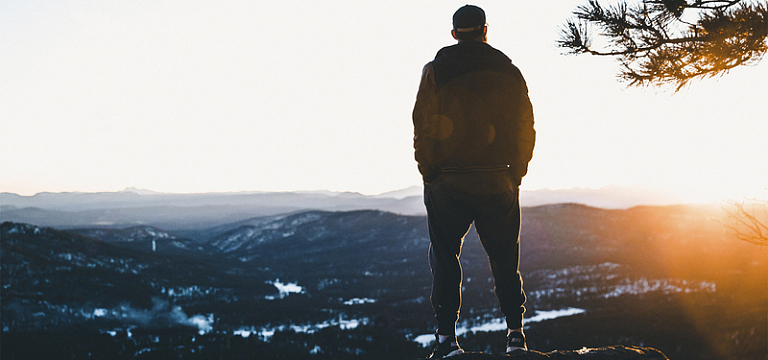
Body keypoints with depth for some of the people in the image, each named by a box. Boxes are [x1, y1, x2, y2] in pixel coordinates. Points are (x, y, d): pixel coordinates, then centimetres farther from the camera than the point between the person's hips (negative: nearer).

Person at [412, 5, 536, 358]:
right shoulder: (508, 72, 4)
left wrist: (429, 172, 5)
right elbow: (525, 127, 3)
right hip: (498, 183, 1)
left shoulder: (435, 70, 1)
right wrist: (515, 174, 11)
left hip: (447, 182, -1)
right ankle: (515, 331, 10)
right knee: (504, 260, 13)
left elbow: (422, 125, -3)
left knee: (444, 259, 6)